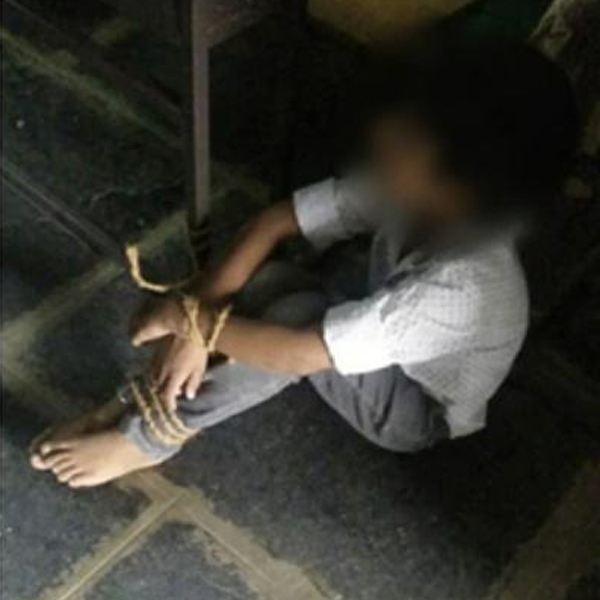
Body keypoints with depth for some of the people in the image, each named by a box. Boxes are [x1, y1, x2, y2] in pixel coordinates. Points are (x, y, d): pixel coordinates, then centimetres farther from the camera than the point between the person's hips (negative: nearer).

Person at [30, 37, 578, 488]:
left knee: (298, 319, -32)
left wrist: (192, 318, -26)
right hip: (377, 335, 7)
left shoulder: (459, 291, -42)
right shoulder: (406, 191, -23)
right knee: (266, 279, -17)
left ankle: (153, 435, -15)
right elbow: (275, 222, -19)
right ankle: (148, 400, -11)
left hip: (417, 412, -6)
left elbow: (295, 353, -39)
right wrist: (197, 321, -26)